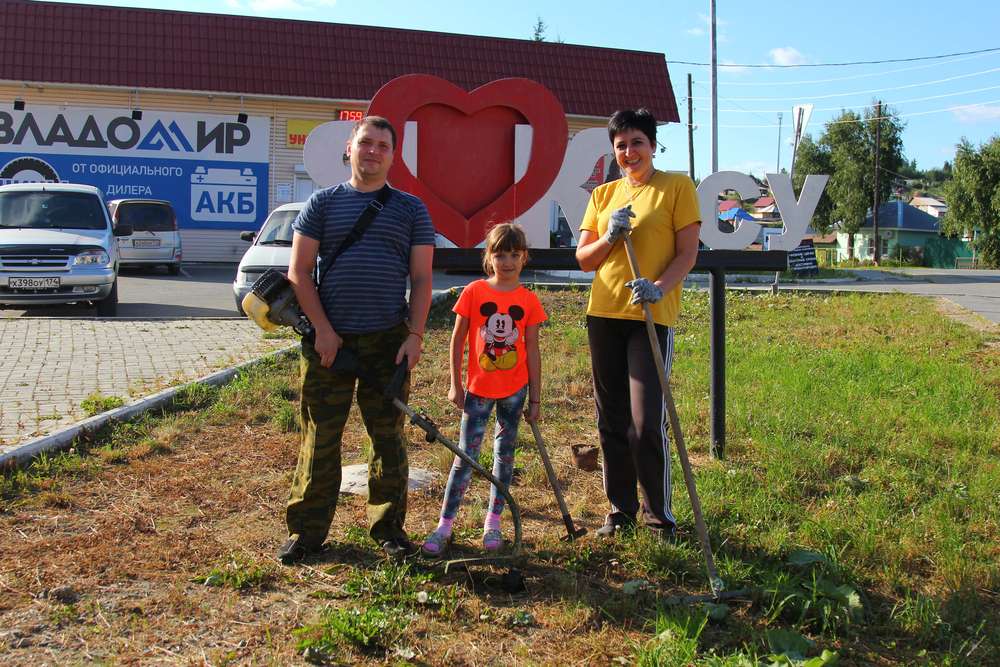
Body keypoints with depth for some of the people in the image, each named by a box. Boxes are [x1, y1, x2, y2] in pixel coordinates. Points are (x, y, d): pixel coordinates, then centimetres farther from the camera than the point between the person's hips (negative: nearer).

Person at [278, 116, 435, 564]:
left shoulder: (411, 209, 9)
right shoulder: (323, 203, 7)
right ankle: (306, 530, 13)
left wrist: (415, 335, -6)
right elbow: (299, 272, 3)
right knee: (319, 438, 3)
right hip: (329, 340, 0)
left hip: (389, 342, 1)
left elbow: (422, 278, 5)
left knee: (389, 438, 7)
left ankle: (388, 527, 19)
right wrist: (323, 329, -7)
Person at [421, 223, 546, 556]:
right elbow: (458, 340, 0)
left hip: (514, 390, 2)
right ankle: (444, 525, 8)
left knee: (505, 453, 11)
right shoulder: (474, 292, -5)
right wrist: (455, 384, -2)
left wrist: (535, 398, 1)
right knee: (466, 457, 1)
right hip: (479, 389, -1)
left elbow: (532, 351, 2)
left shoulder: (528, 300, -2)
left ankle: (493, 523, 22)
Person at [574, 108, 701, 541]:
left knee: (646, 423, -9)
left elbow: (688, 253, -5)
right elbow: (584, 260, 11)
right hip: (604, 314, 5)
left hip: (652, 316, -5)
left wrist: (659, 287, -22)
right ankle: (620, 509, 23)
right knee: (612, 421, 10)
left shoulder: (677, 187, 0)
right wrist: (610, 237, -9)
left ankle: (659, 516, 7)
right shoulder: (603, 195, 14)